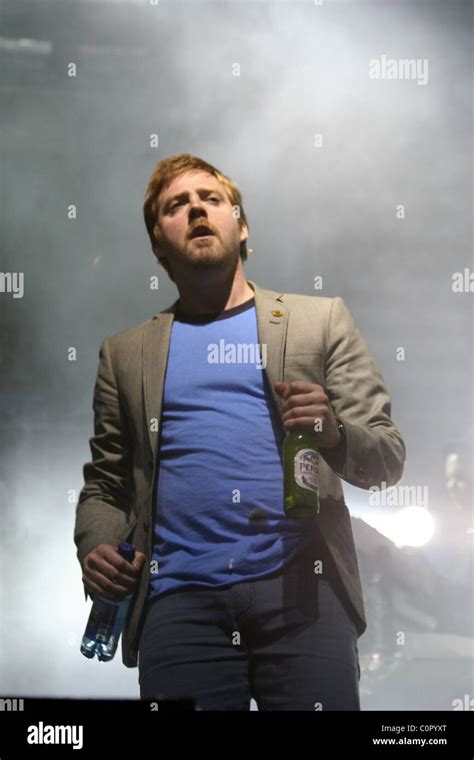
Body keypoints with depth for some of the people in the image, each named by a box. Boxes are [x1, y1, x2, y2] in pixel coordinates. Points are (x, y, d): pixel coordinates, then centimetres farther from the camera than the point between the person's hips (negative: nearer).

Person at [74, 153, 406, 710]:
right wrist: (96, 548, -1)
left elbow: (387, 460, 10)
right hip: (179, 597, 1)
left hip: (301, 588, -1)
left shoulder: (321, 320, 12)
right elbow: (104, 484, 20)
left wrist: (333, 432, -12)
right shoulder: (125, 353, 17)